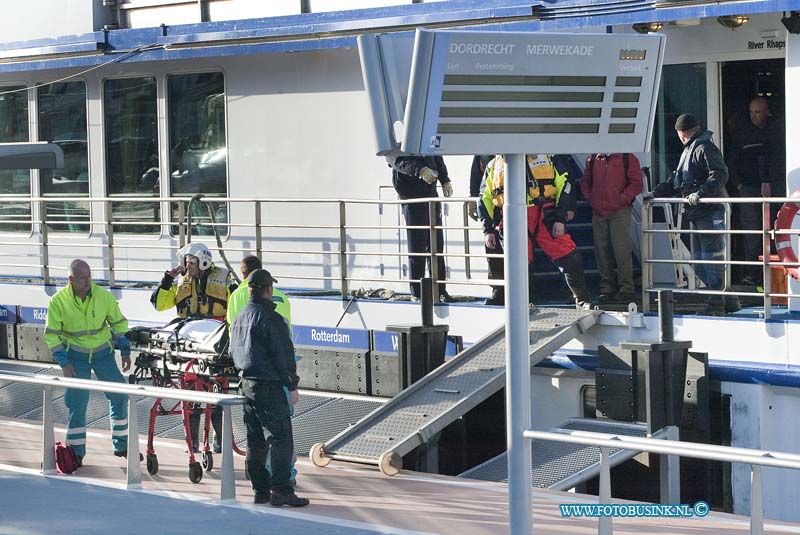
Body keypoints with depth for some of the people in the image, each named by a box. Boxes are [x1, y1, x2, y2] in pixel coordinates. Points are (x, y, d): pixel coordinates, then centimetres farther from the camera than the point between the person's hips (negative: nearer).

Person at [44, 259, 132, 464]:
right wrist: (64, 362, -14)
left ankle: (121, 445, 16)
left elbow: (118, 323, 5)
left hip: (103, 353, 2)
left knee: (119, 397, 2)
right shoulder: (58, 301, -13)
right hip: (76, 357, -2)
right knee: (77, 403, -5)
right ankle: (76, 451, 7)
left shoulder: (104, 296, -8)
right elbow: (51, 334, -7)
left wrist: (125, 351, 0)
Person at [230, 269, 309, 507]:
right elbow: (283, 355, -15)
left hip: (246, 384, 9)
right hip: (268, 386, -9)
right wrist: (292, 386, -9)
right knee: (281, 438, -7)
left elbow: (234, 352, 21)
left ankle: (260, 490, 16)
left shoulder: (239, 318, 13)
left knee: (255, 440, 13)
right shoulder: (270, 319, -14)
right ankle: (280, 490, -12)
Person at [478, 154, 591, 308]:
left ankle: (583, 301, 8)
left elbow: (563, 185, 9)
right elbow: (485, 198, 19)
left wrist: (560, 219, -1)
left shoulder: (544, 157, 11)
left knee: (571, 259, -7)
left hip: (545, 218, -1)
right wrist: (487, 230, 9)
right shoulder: (494, 165, 15)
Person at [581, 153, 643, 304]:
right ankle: (607, 289, 15)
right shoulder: (593, 160, 12)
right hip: (598, 213, 5)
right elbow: (585, 182, 21)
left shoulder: (627, 159, -1)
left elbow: (636, 184, -5)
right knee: (601, 251, 7)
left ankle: (626, 290, -3)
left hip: (619, 212, -5)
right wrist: (590, 199, 6)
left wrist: (621, 200, -11)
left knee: (621, 250, -9)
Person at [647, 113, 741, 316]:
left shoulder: (705, 148, -9)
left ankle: (716, 304, -1)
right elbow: (677, 182, 28)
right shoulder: (689, 150, 23)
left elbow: (719, 175, -21)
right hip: (697, 215, 10)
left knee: (711, 259, -6)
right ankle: (728, 300, 19)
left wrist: (700, 193, -29)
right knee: (699, 263, 11)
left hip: (710, 212, -10)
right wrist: (655, 194, 20)